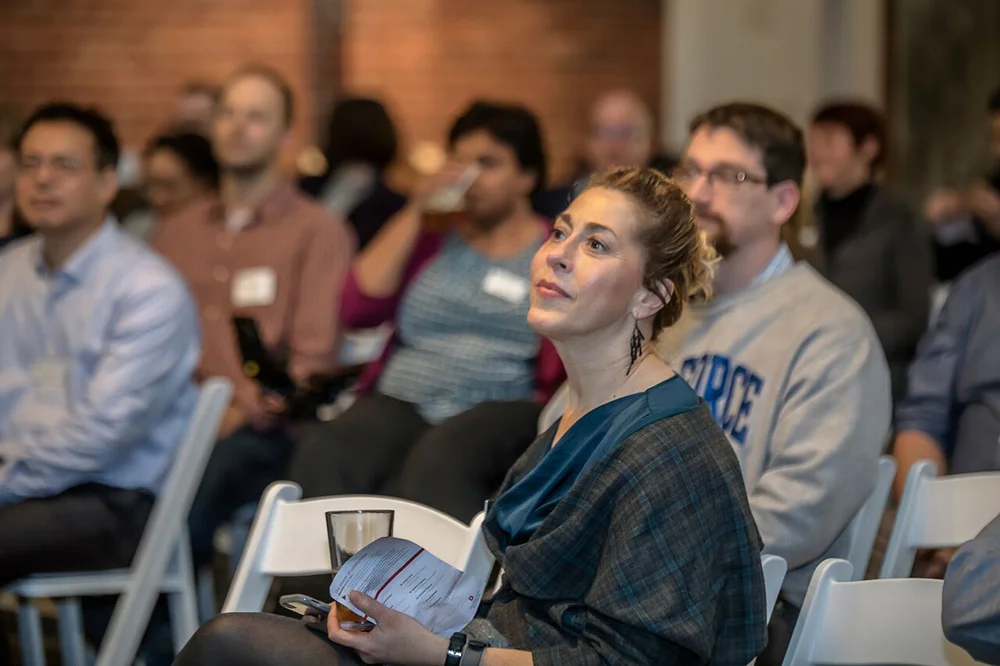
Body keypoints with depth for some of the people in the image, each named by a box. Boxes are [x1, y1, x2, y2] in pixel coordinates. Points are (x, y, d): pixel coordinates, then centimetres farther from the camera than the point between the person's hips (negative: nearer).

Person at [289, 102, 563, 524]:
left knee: (437, 461, -39)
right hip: (403, 405, 3)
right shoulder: (432, 240, 23)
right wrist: (413, 214, 7)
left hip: (502, 411, -3)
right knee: (322, 452, -31)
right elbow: (358, 310, 8)